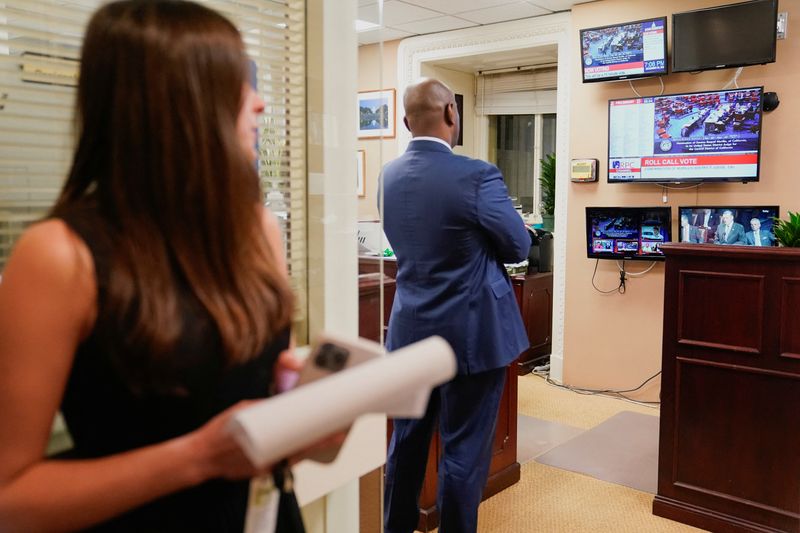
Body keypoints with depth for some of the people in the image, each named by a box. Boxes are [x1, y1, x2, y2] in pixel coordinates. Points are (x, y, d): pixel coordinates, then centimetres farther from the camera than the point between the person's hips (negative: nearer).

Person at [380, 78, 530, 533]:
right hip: (472, 334, -6)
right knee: (465, 448, 8)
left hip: (410, 331, 6)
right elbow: (519, 246, -7)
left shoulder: (389, 176, 1)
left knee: (407, 438, 19)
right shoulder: (477, 175, -19)